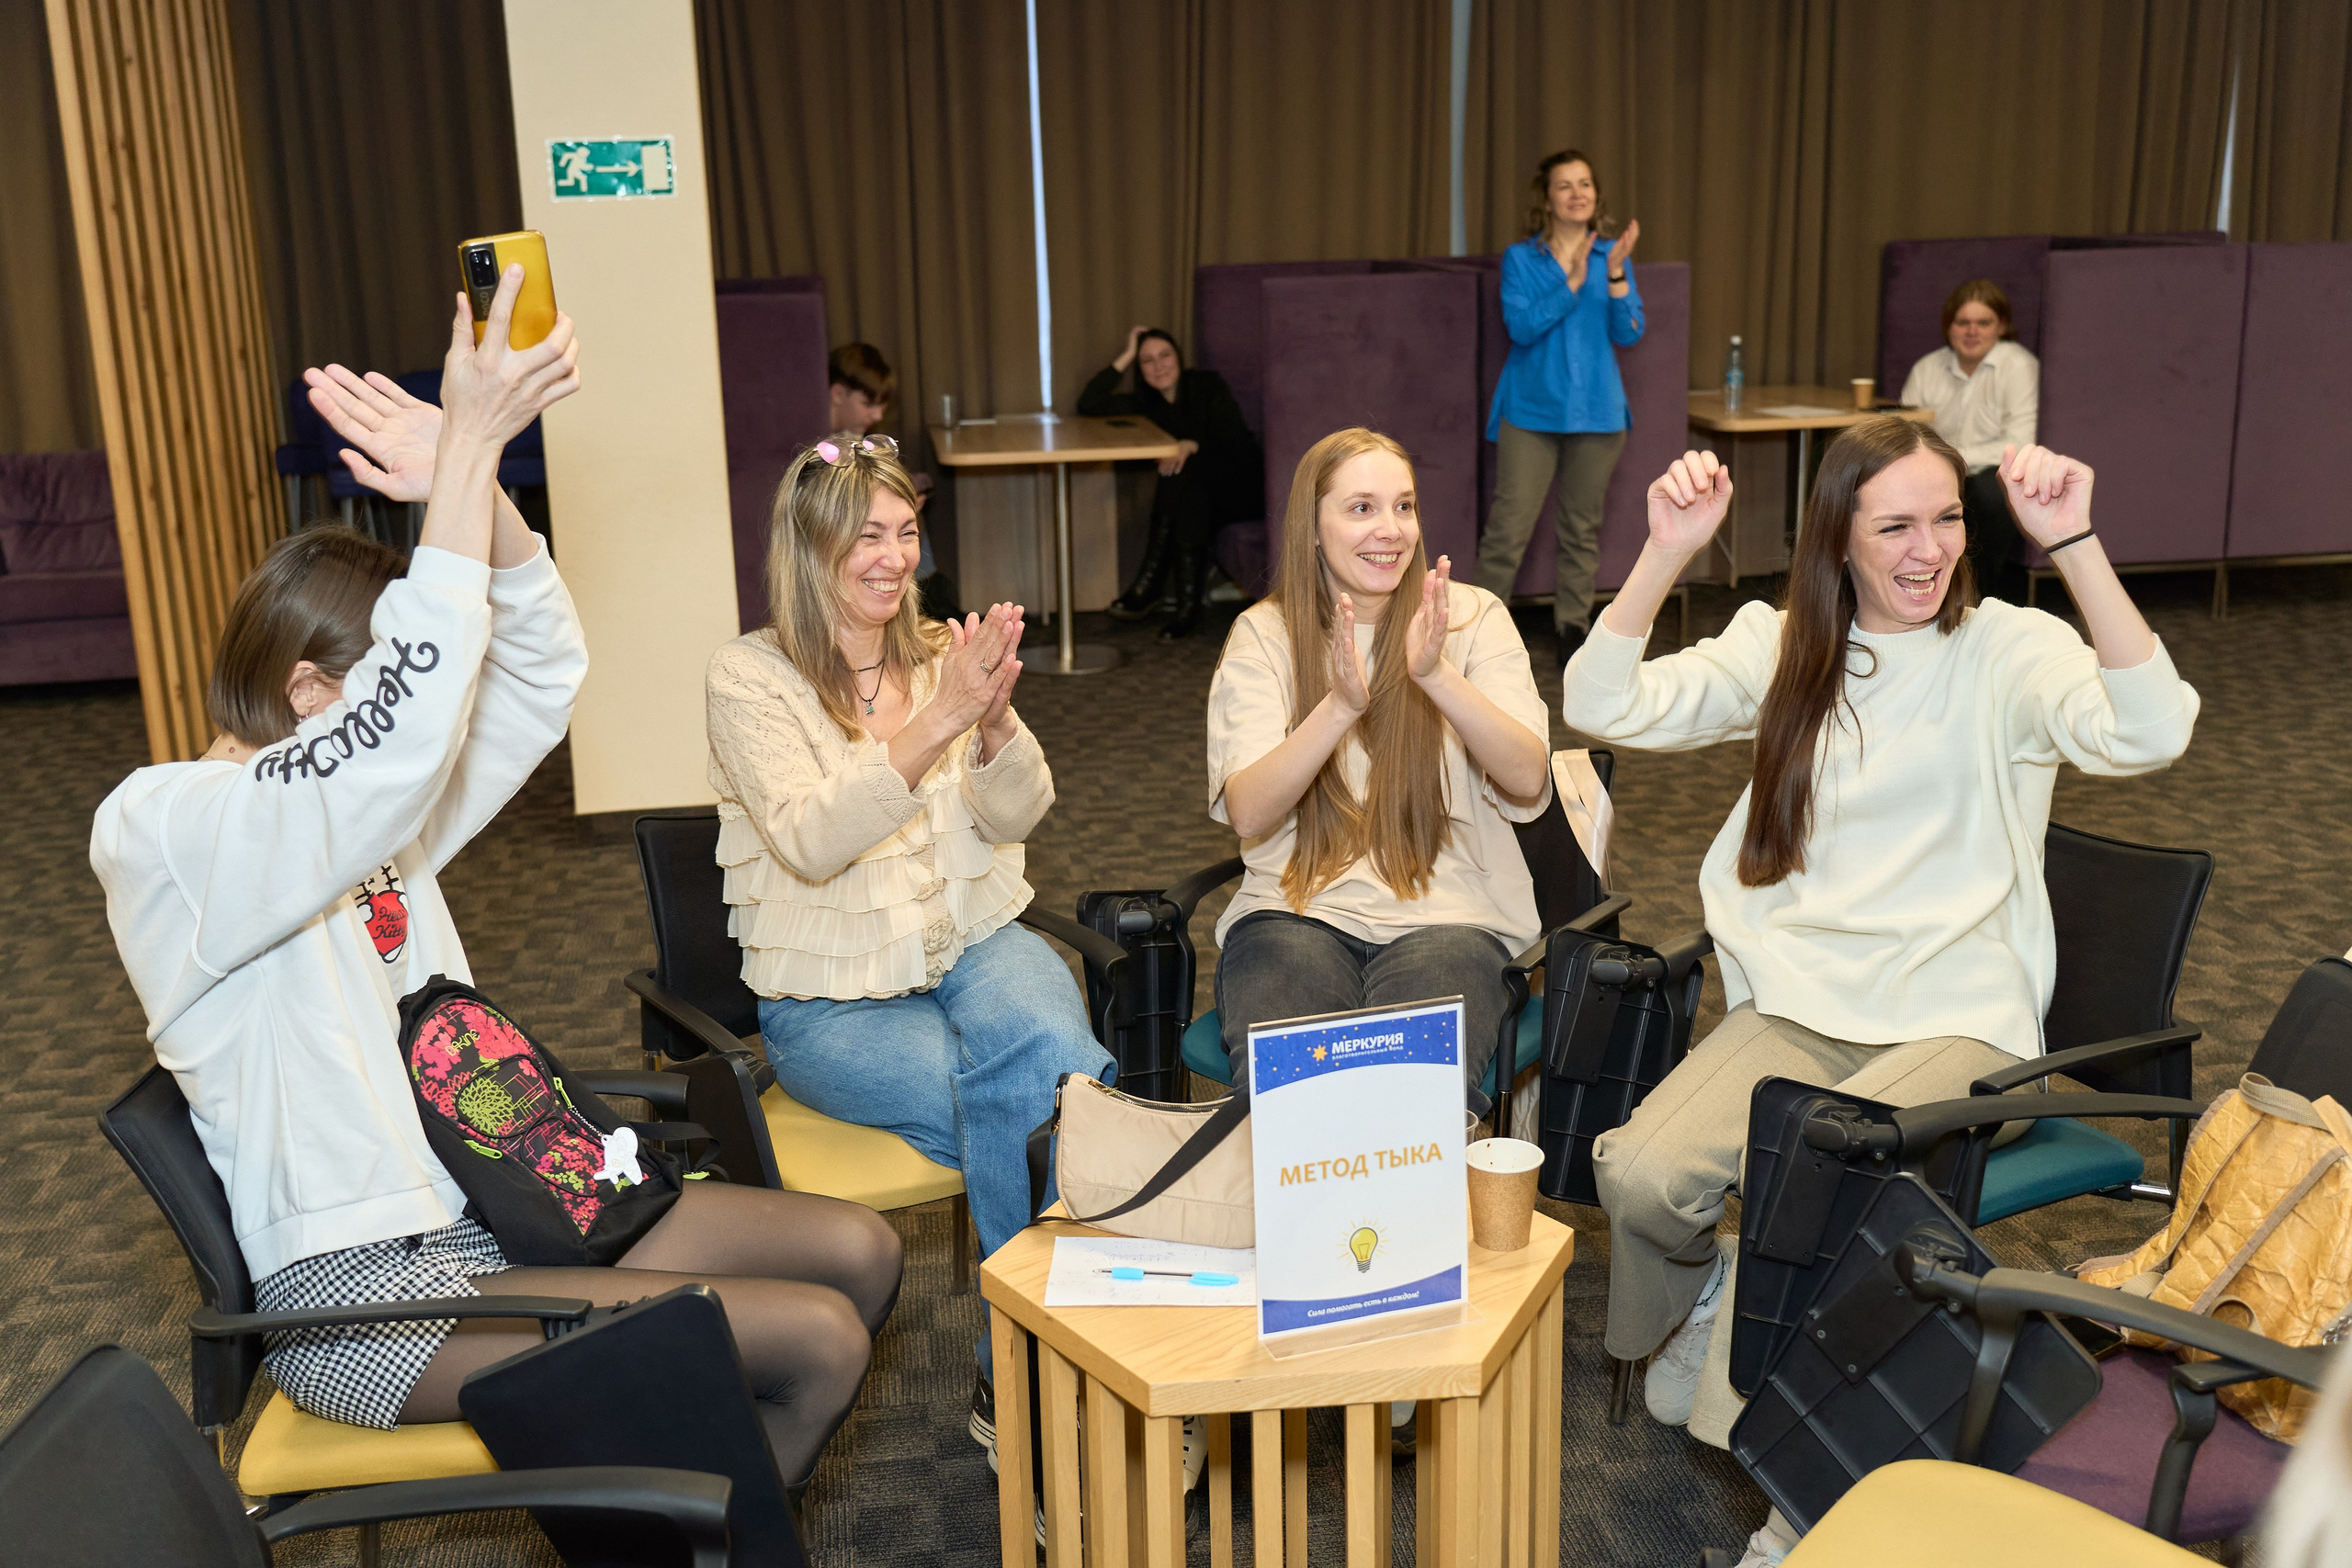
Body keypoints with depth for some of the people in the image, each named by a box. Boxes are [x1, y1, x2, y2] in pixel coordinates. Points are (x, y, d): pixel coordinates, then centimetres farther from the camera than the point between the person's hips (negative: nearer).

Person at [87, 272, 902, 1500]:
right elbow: (406, 725, -32)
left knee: (860, 1251, 0)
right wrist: (471, 443, -30)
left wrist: (469, 477, -14)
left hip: (480, 1211, 9)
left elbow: (541, 673, 4)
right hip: (359, 1299, -9)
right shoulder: (161, 832, -15)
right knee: (817, 1341, -18)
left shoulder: (366, 808, 11)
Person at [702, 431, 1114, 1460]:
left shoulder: (943, 656, 8)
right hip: (830, 1001, -3)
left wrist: (994, 718, -24)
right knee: (1034, 1107, -29)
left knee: (1047, 1044, -31)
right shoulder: (748, 678, -6)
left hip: (978, 947, 4)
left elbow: (1019, 813, -2)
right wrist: (937, 720, -30)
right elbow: (810, 840, -21)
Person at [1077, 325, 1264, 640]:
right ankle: (1191, 603, -35)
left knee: (1185, 468, -33)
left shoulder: (1209, 387, -5)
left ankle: (1151, 584, -34)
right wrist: (1125, 356, -6)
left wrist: (1192, 445, -34)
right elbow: (1088, 405, -6)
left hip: (1243, 487, -4)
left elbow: (1235, 442, -15)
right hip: (1196, 502, 4)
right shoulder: (1147, 404, 6)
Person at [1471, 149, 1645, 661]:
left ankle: (1572, 624, 22)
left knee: (1581, 525, 10)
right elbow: (1522, 325, -14)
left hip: (1595, 409, 3)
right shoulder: (1521, 259, 0)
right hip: (1532, 408, -2)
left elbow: (1629, 334, -3)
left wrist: (1615, 274, -16)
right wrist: (1572, 282, -21)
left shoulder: (1613, 256, 6)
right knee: (1510, 523, -6)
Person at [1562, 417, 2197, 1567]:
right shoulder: (1783, 646, 8)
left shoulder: (2010, 651, -1)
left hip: (1958, 1018, -3)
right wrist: (1666, 555, -16)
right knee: (1639, 1173, -23)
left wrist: (2076, 545, -29)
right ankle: (1699, 1303, 15)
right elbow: (1605, 708, -4)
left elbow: (2148, 736, -22)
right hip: (1800, 1005, 3)